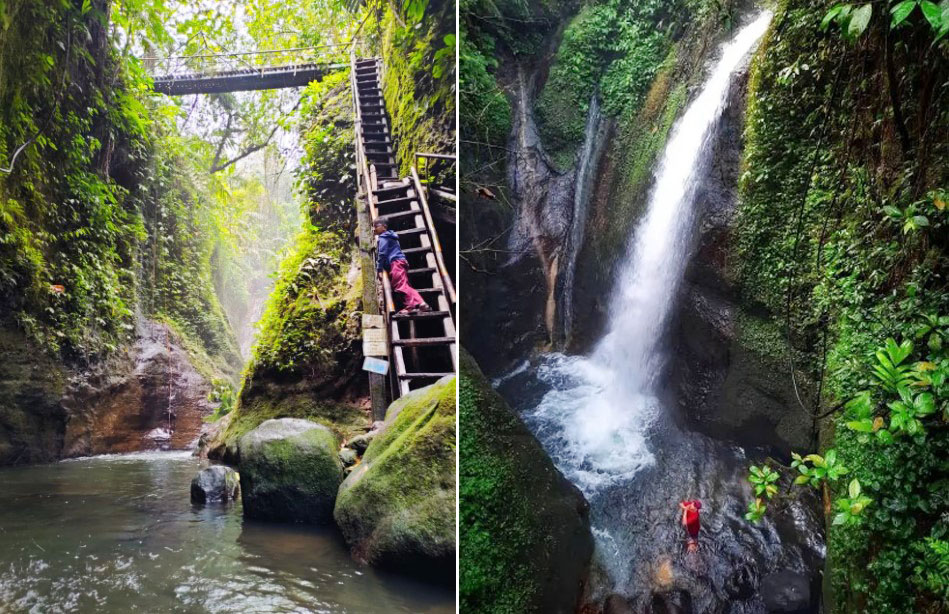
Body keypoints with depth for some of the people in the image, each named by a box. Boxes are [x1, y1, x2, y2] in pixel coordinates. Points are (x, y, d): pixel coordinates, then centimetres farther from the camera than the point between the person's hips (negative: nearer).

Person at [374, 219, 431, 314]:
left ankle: (412, 305, -30)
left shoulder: (383, 238, 0)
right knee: (406, 285, 5)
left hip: (396, 262, -10)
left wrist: (379, 269, -6)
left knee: (401, 285, -19)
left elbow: (382, 254, -9)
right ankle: (420, 303, -7)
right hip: (400, 261, 10)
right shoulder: (388, 237, 31)